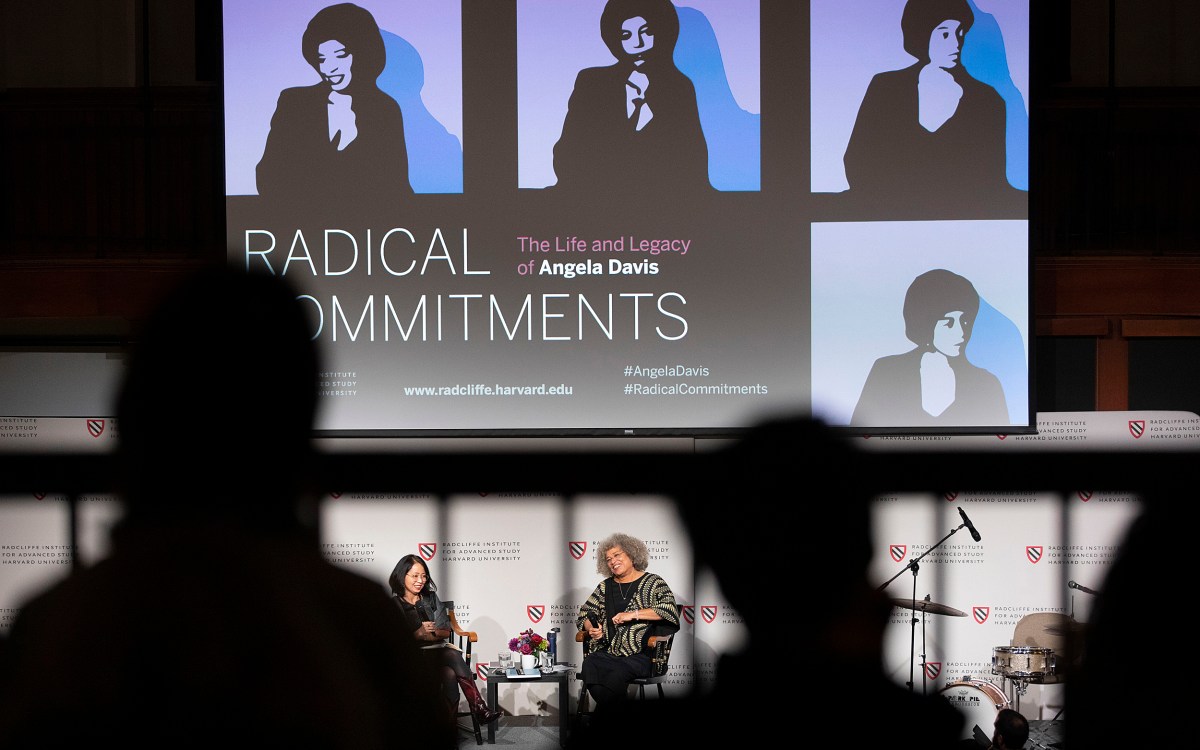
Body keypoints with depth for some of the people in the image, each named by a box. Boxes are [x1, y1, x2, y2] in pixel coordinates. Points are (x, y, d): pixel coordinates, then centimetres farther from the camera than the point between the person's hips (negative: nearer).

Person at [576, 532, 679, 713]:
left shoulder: (653, 582, 7)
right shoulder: (605, 587, 21)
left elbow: (669, 609, -8)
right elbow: (584, 614, 24)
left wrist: (633, 614, -12)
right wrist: (591, 629, 0)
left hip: (639, 653, -4)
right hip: (606, 651, 4)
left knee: (617, 675, -36)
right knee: (589, 668, -31)